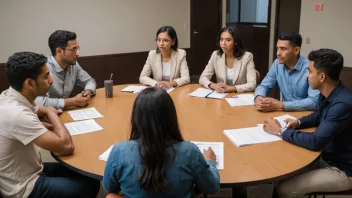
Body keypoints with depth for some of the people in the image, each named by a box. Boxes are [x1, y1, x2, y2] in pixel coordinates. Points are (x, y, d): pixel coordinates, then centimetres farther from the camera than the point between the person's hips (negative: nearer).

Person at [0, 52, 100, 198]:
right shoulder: (17, 114, -34)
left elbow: (39, 111, 15)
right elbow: (67, 146, -33)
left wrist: (42, 125, -7)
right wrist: (51, 113, -17)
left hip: (24, 173, 8)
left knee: (81, 174, 17)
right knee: (90, 184, 0)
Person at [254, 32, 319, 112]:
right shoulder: (277, 63, 0)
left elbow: (314, 101, -25)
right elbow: (263, 86, 6)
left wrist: (281, 106, -30)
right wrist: (258, 97, -18)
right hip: (285, 112, 5)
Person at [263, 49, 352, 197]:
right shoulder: (327, 95, -4)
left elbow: (316, 142, -32)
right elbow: (319, 116, 17)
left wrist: (281, 131, -20)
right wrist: (298, 122, -3)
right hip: (328, 157, 8)